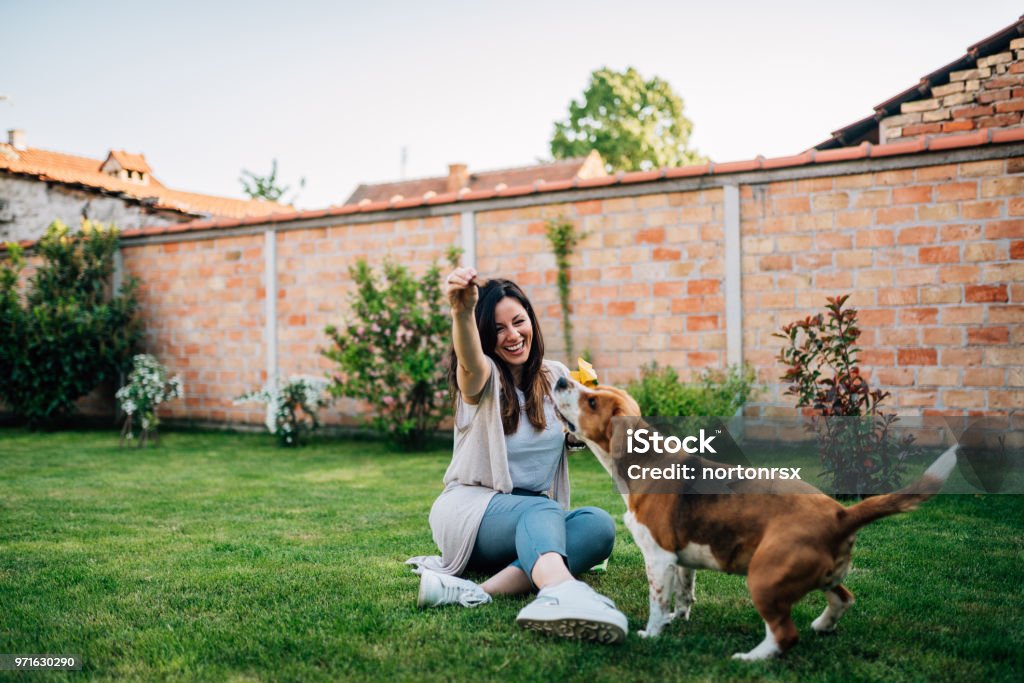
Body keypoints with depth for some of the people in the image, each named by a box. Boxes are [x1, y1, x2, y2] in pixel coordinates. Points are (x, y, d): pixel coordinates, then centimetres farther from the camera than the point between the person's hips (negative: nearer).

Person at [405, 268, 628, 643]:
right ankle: (561, 593, -71)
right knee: (543, 510, -38)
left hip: (537, 516, 5)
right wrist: (462, 311, -56)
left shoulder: (556, 377, 8)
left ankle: (479, 591, -47)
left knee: (599, 524, -29)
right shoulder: (483, 378, -7)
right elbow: (469, 362, -34)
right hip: (471, 508, -4)